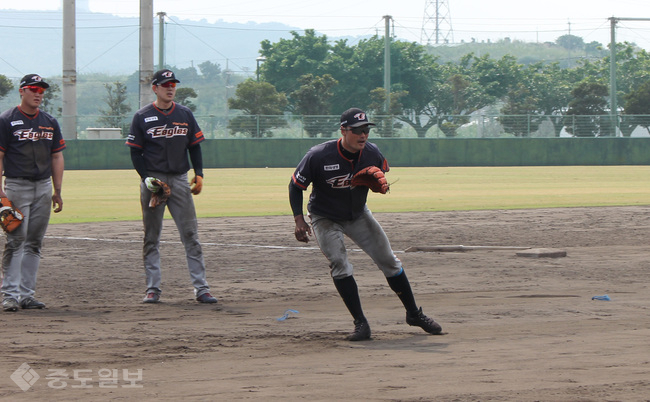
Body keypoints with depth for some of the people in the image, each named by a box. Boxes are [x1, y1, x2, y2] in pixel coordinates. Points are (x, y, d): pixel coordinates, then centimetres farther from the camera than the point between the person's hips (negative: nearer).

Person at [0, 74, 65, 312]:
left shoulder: (50, 123, 13)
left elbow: (56, 157, 16)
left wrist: (57, 191, 10)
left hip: (43, 187, 6)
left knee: (35, 243, 6)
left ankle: (27, 294, 10)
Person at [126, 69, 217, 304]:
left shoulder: (185, 115, 9)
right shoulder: (142, 117, 1)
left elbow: (195, 146, 12)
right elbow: (135, 152, 0)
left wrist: (199, 174, -2)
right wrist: (147, 179, -12)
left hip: (179, 179, 2)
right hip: (152, 180, -2)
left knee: (190, 234, -3)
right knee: (151, 237, 3)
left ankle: (201, 287, -3)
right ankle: (152, 288, 8)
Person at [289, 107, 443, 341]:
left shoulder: (372, 153, -17)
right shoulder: (319, 156, -28)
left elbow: (382, 172, 6)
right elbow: (296, 186, -16)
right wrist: (299, 220, -24)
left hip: (358, 214, 4)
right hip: (325, 219, -3)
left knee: (389, 260, 3)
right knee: (339, 264, -21)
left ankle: (414, 314, 19)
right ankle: (360, 323, -15)